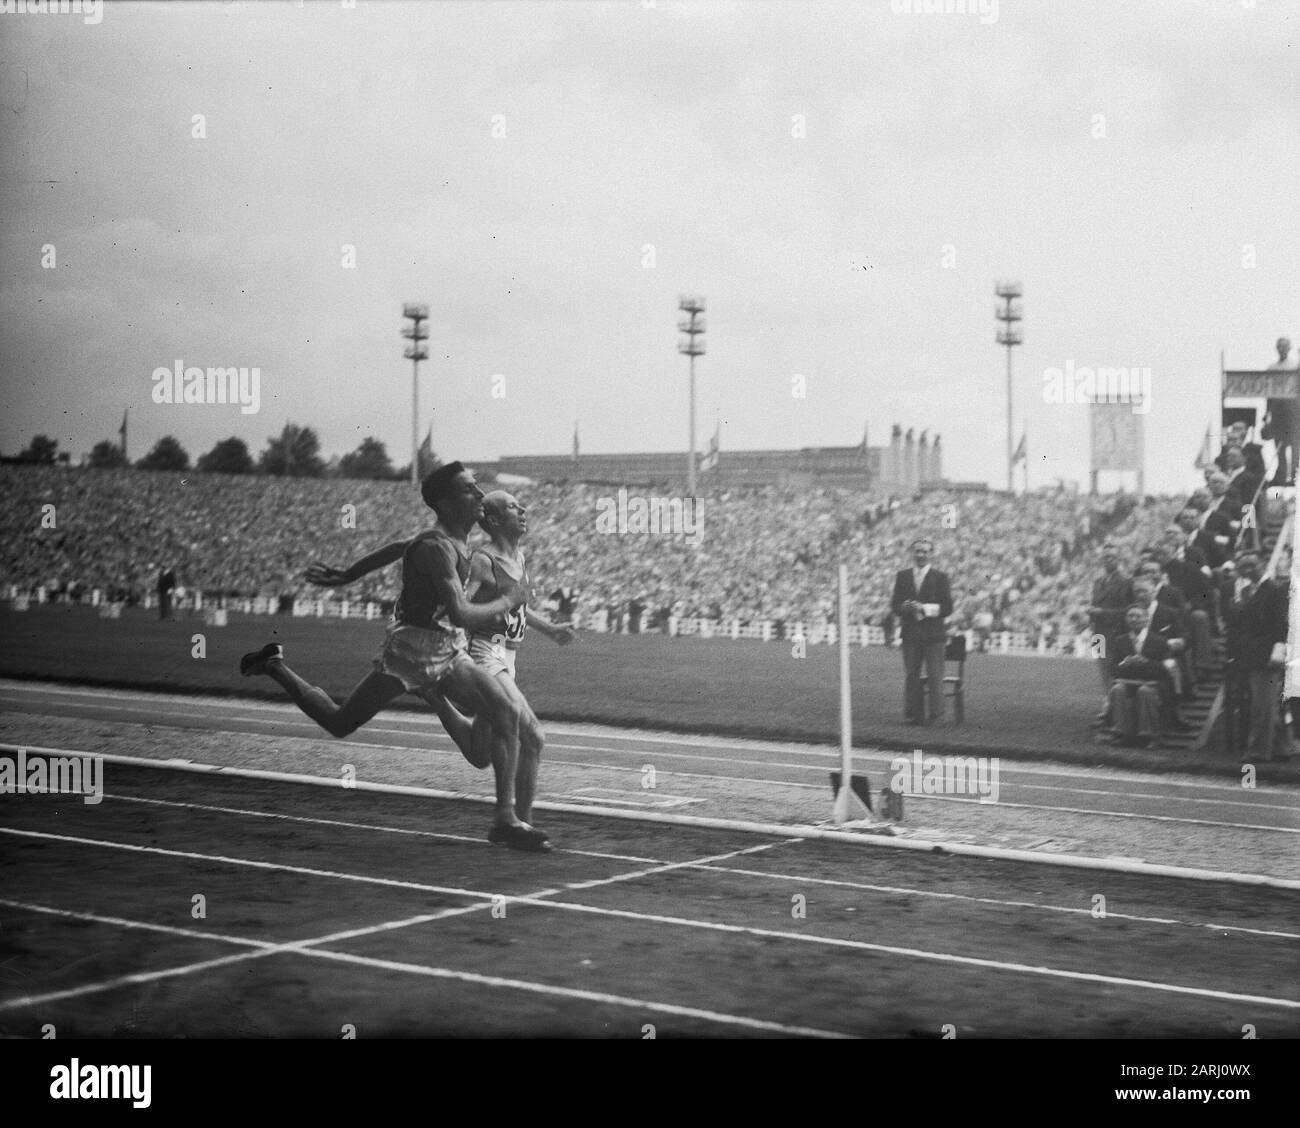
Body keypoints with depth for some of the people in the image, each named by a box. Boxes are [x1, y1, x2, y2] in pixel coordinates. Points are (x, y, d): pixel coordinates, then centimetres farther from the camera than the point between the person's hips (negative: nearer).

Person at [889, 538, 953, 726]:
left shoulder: (940, 577, 2)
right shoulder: (902, 576, 11)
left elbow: (947, 608, -2)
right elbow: (894, 605, 10)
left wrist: (925, 608, -15)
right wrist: (905, 607, -12)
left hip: (933, 634, -3)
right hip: (910, 633, 3)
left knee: (934, 676, -3)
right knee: (911, 675, 3)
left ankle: (936, 715, 1)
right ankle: (913, 715, 7)